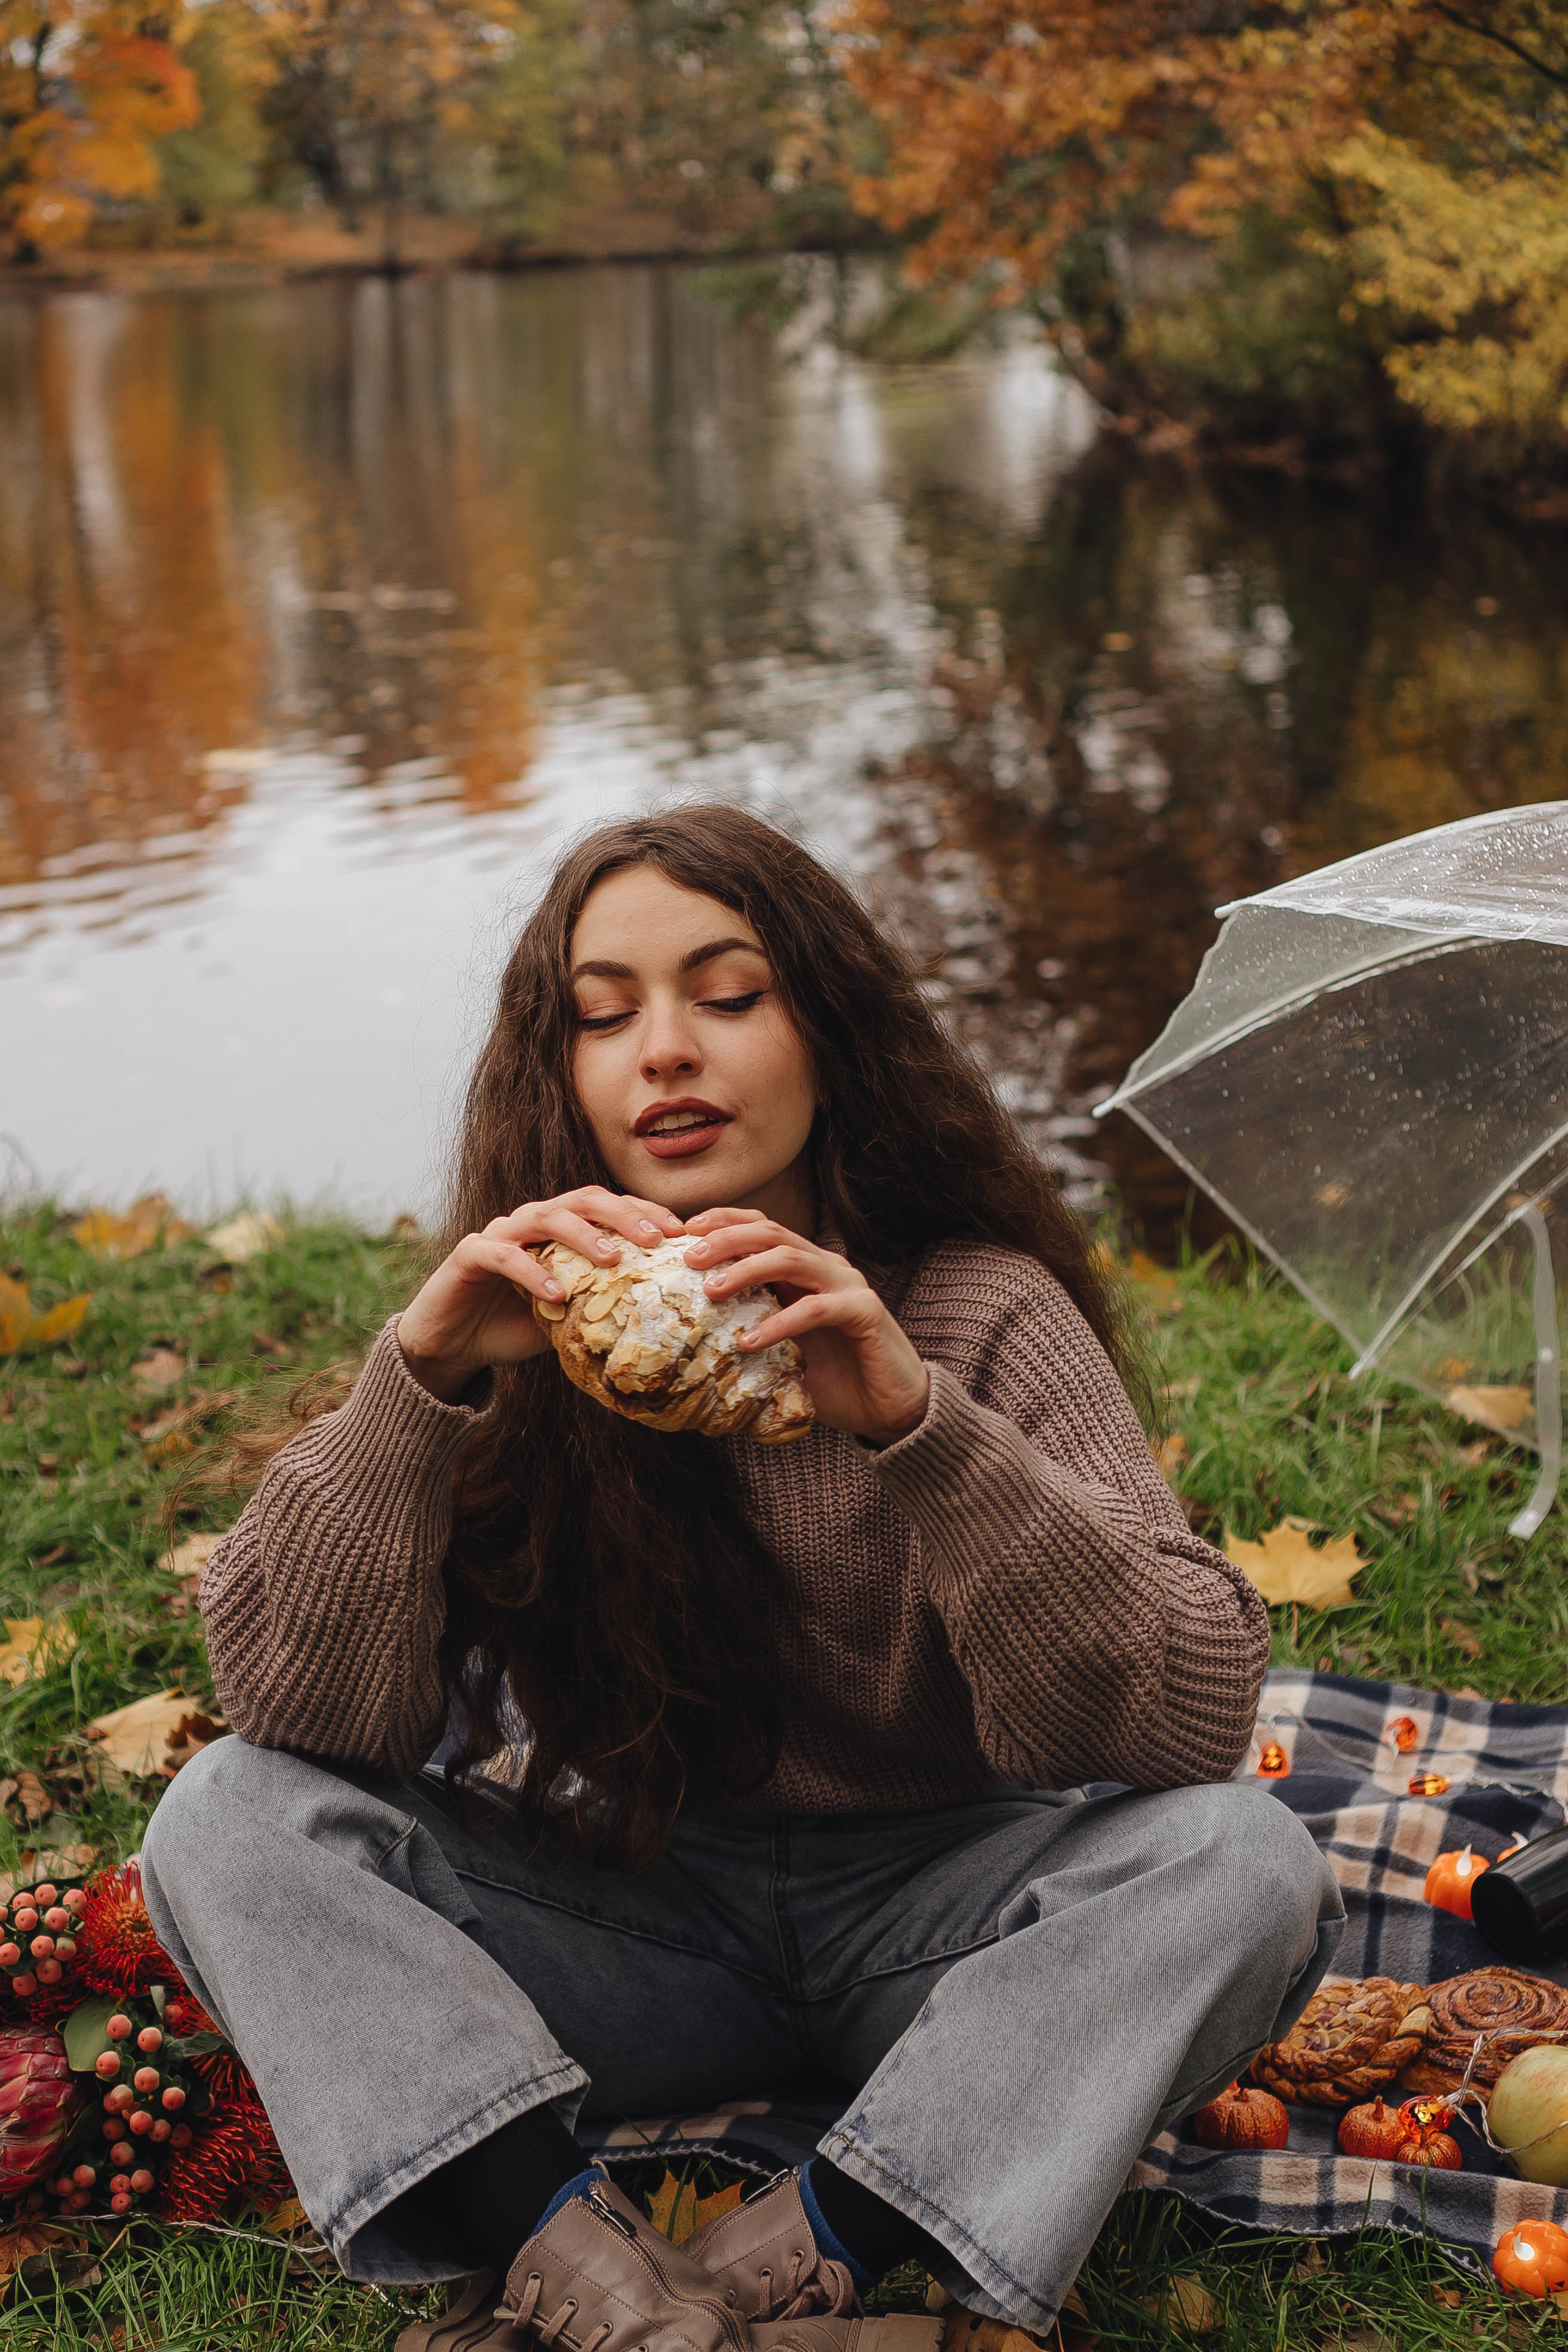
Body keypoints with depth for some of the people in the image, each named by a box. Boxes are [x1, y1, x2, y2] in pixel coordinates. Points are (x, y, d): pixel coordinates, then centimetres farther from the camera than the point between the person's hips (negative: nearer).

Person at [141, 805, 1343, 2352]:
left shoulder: (981, 1310, -12)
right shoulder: (524, 1333, -6)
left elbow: (1196, 1718, -24)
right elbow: (302, 1710, -16)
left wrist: (912, 1417, -37)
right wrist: (425, 1372, -31)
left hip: (929, 1911, -1)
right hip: (630, 1914, 2)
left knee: (1241, 1863, -28)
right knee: (228, 1820, -17)